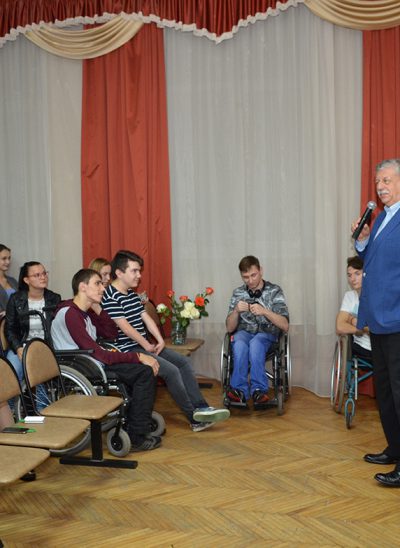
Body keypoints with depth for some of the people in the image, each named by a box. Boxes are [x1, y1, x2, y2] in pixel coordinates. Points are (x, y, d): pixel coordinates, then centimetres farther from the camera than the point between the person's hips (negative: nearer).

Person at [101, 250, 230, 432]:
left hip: (143, 345, 10)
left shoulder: (132, 294, 16)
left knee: (183, 362, 1)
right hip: (128, 350, -10)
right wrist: (147, 346, -12)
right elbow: (124, 326, -19)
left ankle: (201, 408, -2)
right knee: (171, 371, -20)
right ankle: (195, 419, -10)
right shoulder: (110, 296, -14)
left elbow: (146, 318, 13)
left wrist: (160, 341, -1)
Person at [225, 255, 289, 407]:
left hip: (266, 333, -2)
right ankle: (240, 391, -31)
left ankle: (252, 390, -33)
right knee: (240, 345, -36)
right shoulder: (238, 293, 6)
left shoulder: (274, 291, -1)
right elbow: (230, 328, 4)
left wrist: (265, 311, -25)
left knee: (255, 343, -38)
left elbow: (285, 326, -9)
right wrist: (236, 310, -16)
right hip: (243, 332, 2)